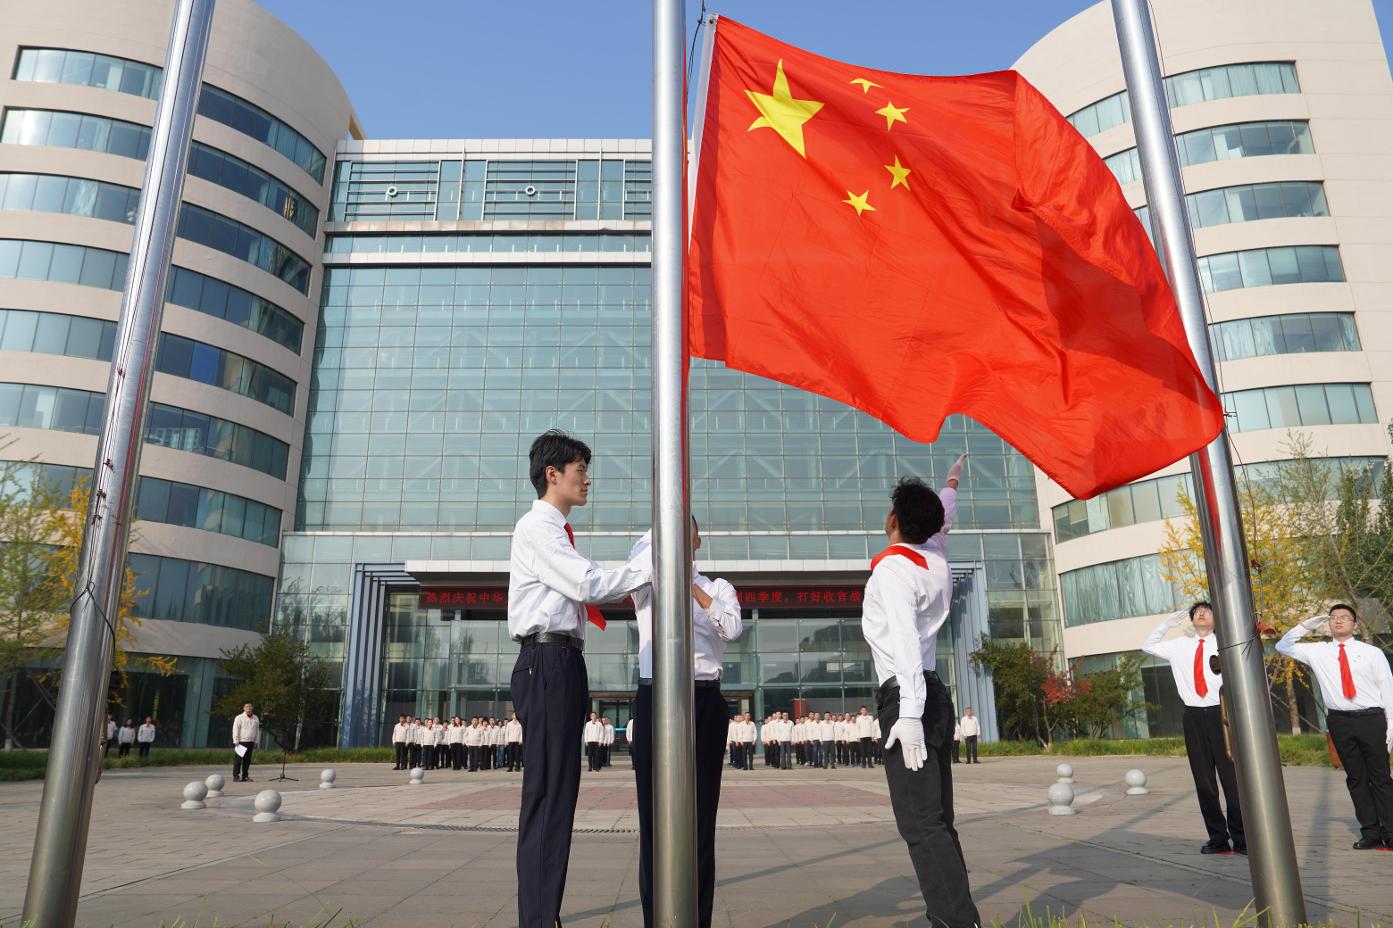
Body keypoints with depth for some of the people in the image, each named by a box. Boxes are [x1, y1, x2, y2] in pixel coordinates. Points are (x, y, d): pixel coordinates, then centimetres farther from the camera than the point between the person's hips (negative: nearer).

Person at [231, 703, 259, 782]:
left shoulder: (255, 719, 13)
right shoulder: (239, 718, -2)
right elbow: (235, 730, -5)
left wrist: (256, 742, 13)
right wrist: (236, 741, -10)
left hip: (250, 742, 5)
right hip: (241, 742, -5)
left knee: (247, 760, 6)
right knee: (238, 760, -4)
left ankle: (245, 776, 11)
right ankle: (236, 776, 0)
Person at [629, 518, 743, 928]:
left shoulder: (717, 587, 13)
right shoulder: (647, 584, 12)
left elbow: (733, 628, -7)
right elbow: (638, 558, -12)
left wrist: (691, 585, -10)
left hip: (704, 701, 0)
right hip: (654, 699, 0)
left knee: (700, 815, 4)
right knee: (654, 815, 2)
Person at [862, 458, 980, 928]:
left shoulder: (892, 567, -11)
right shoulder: (936, 557, 13)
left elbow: (905, 640, -21)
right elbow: (942, 520, 35)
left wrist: (909, 713, -26)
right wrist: (952, 481, 55)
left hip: (906, 696, -9)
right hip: (934, 695, 9)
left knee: (922, 823, -12)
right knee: (937, 820, 12)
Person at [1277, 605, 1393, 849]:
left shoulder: (1373, 653, 4)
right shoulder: (1317, 652, 8)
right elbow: (1283, 646, 16)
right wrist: (1306, 625, 5)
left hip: (1371, 719, -2)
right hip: (1340, 721, 2)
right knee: (1356, 778, 8)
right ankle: (1370, 833, 16)